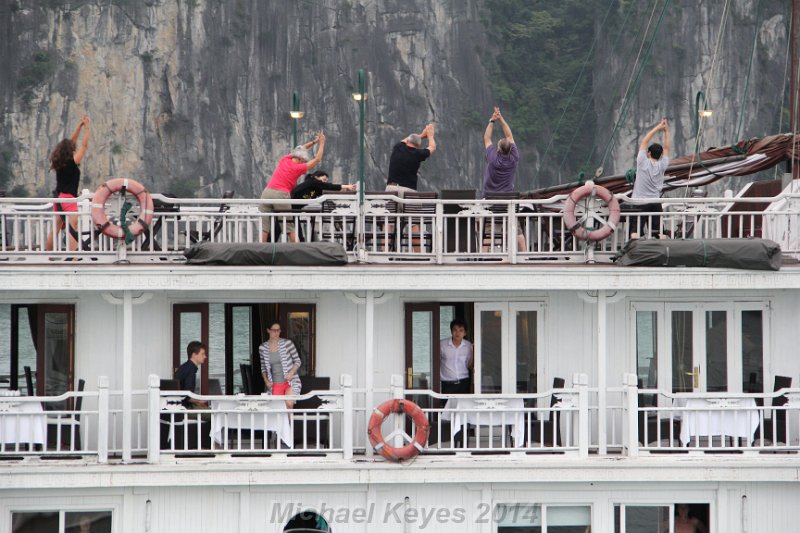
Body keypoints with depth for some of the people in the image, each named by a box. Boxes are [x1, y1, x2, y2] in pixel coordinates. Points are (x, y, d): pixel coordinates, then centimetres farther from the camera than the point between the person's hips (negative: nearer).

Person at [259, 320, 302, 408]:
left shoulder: (287, 343, -4)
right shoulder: (262, 348, 4)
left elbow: (297, 361, 3)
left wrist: (291, 372, -14)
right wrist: (266, 380, 1)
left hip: (290, 381, -3)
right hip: (275, 384, 3)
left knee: (288, 404, -28)